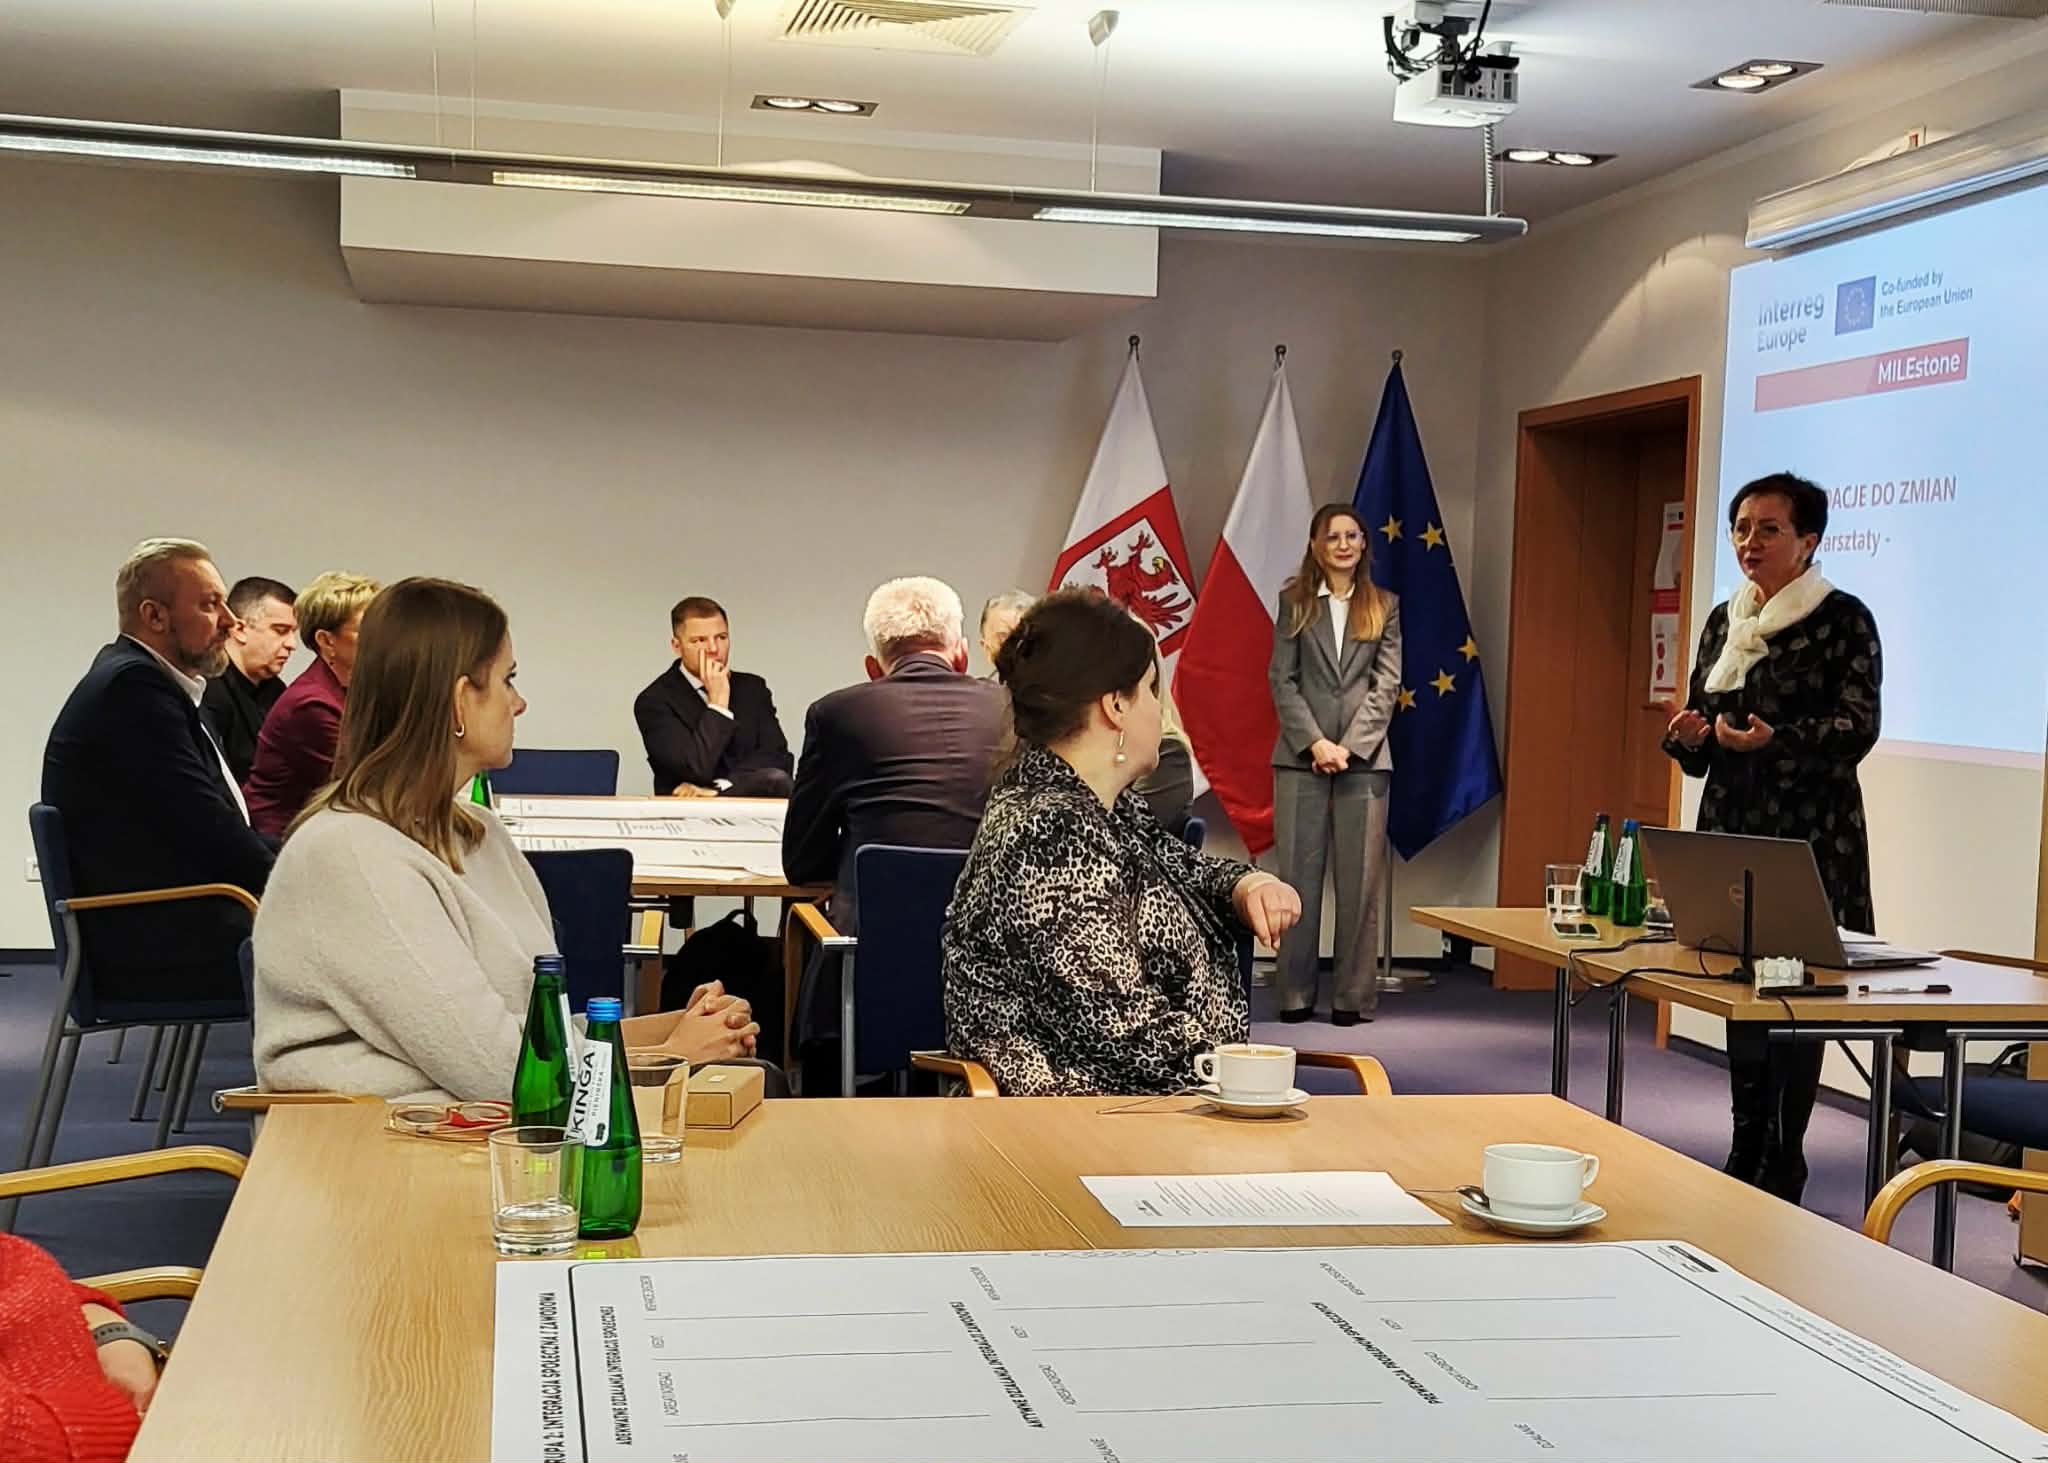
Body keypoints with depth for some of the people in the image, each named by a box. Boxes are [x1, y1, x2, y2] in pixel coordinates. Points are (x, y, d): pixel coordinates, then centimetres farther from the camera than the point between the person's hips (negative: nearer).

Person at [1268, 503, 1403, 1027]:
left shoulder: (1384, 605, 10)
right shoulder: (1294, 601, 9)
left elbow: (1386, 684, 3)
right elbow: (1282, 679, 3)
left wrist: (1349, 746, -9)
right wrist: (1315, 742, -9)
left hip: (1364, 760, 0)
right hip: (1301, 757, 0)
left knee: (1359, 883, 0)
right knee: (1297, 879, 1)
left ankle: (1353, 996, 5)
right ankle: (1295, 994, 7)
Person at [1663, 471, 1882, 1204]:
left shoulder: (1843, 619, -5)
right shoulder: (1723, 621, 13)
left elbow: (1859, 728, -13)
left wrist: (1774, 740, -28)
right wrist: (1688, 737, -6)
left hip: (1810, 838, -6)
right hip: (1731, 827, 6)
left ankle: (1782, 1170, 3)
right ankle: (1745, 1158, 17)